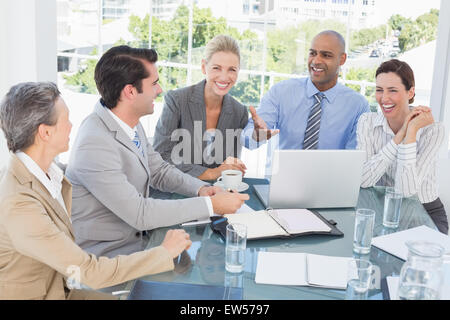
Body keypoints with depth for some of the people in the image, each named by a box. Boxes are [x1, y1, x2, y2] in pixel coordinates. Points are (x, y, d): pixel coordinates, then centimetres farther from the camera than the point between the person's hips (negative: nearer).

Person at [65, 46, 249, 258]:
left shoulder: (131, 123, 2)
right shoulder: (95, 145, -26)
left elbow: (158, 171, 14)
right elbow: (139, 213, -27)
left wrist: (202, 189, -4)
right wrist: (211, 205, -24)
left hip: (138, 237, 8)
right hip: (105, 255, -8)